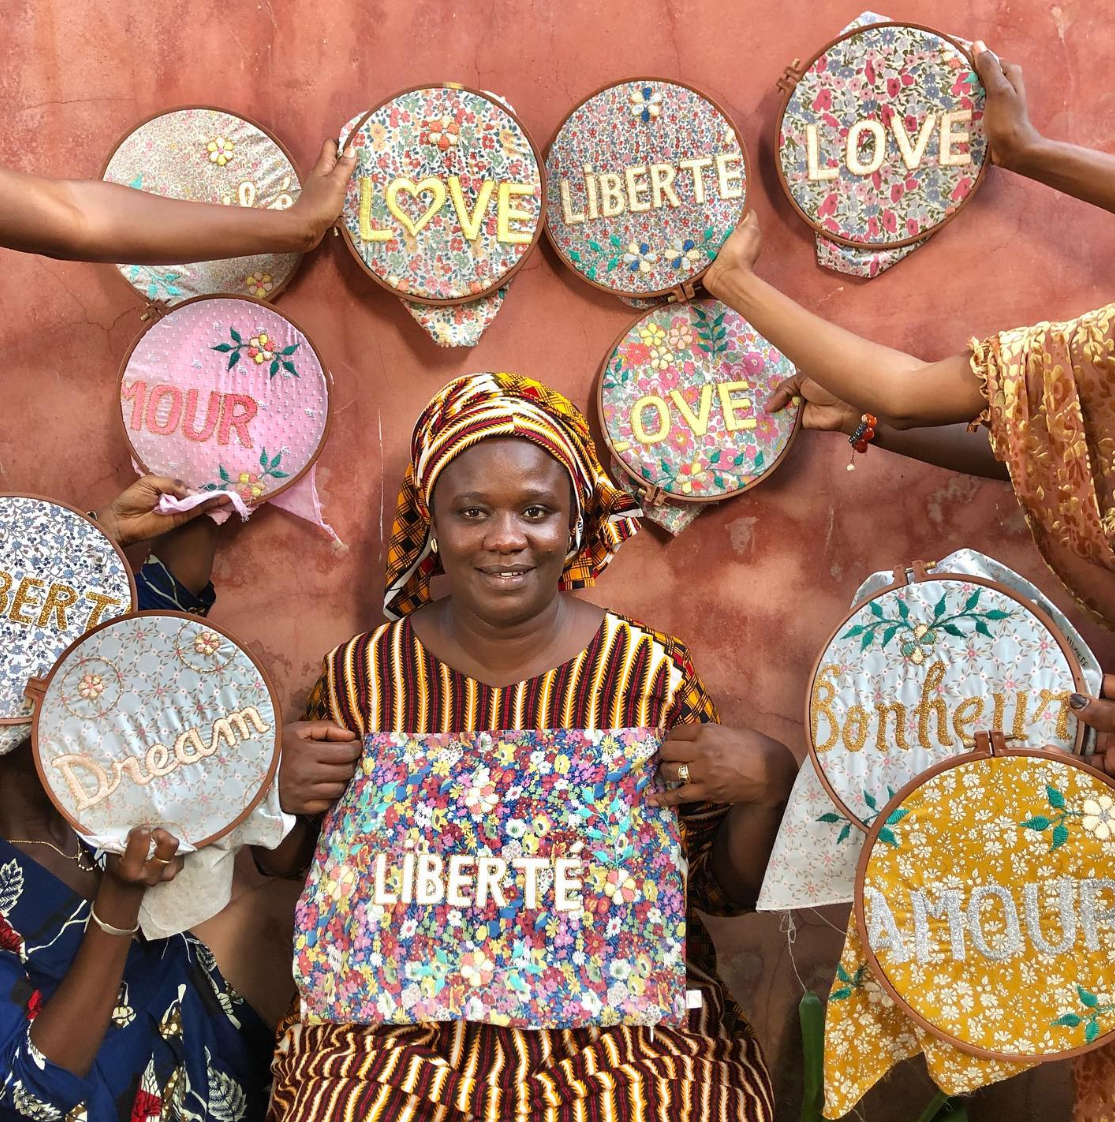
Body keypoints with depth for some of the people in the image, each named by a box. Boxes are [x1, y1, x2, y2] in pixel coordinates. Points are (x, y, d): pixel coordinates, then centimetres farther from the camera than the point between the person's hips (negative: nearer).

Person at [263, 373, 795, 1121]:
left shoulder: (652, 676, -7)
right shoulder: (362, 674, -3)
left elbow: (726, 891, 2)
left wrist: (767, 788, -16)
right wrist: (282, 794, -10)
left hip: (623, 1016, 1)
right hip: (405, 1026, 0)